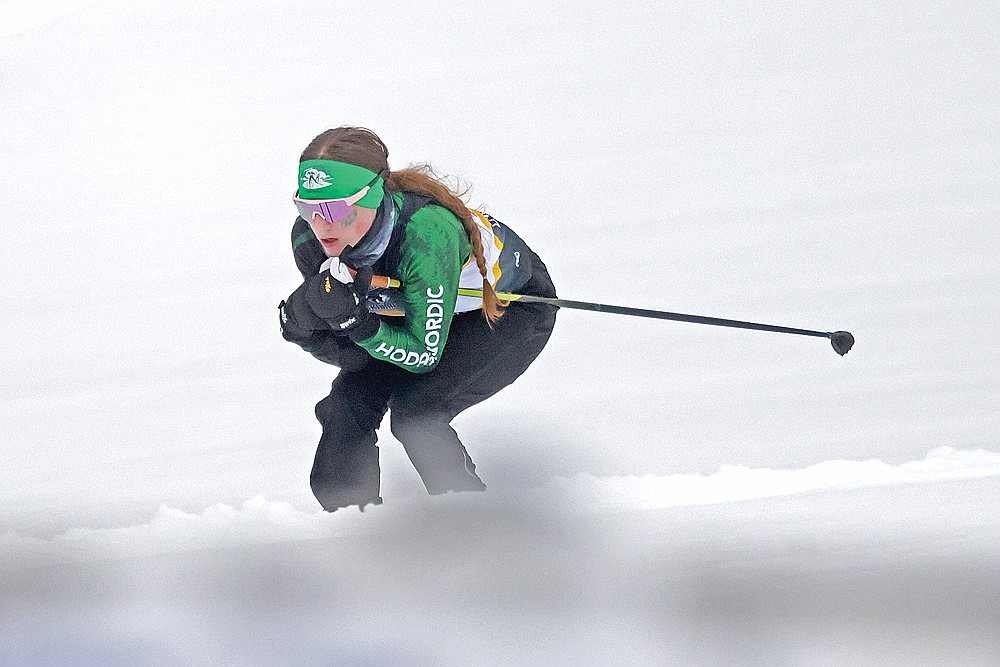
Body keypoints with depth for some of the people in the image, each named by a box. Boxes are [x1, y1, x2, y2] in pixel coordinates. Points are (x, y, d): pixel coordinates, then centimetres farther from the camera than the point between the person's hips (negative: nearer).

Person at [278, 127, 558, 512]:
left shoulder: (426, 233, -42)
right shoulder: (310, 238, -24)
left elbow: (426, 355, -32)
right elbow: (354, 356, -15)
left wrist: (355, 322, -46)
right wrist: (302, 322, -36)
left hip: (512, 307, -6)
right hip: (415, 309, 6)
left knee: (415, 410, -24)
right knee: (348, 404, -11)